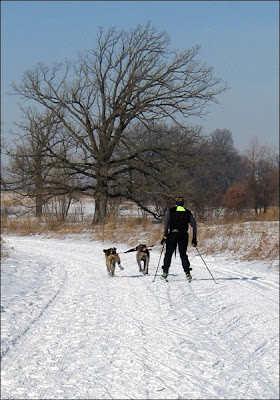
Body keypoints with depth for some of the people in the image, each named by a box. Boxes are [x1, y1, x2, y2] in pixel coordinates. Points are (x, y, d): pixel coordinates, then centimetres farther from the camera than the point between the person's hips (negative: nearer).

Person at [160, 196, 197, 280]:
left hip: (173, 235, -2)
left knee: (168, 254, 9)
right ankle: (187, 272, -3)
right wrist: (194, 238, 10)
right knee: (183, 254, 11)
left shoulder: (170, 211, 5)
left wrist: (165, 236, -9)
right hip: (184, 235, 2)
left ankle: (165, 271, 2)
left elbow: (166, 224, -7)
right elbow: (194, 225, 6)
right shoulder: (188, 212, 11)